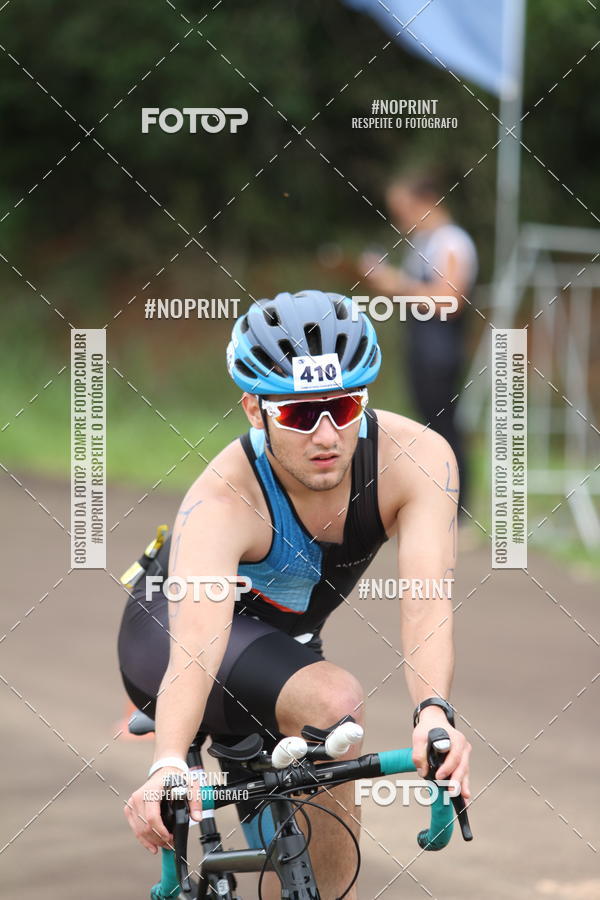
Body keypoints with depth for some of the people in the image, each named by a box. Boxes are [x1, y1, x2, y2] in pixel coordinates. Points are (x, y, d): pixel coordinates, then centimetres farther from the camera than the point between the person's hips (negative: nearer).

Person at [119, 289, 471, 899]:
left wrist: (433, 711, -59)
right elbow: (196, 650, -50)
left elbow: (426, 598, -40)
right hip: (166, 636, -5)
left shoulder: (416, 457, -28)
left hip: (280, 641, 5)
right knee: (332, 701, -33)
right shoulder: (222, 502, -37)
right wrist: (167, 768, -68)